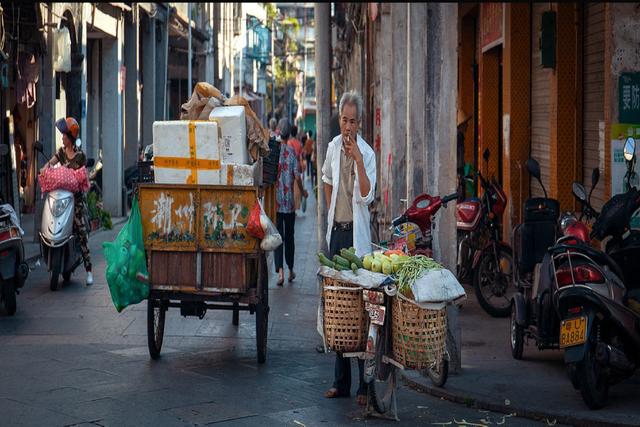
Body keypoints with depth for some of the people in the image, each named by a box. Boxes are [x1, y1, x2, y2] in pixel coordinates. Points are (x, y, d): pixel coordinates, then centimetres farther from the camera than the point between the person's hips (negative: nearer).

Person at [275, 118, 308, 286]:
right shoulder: (292, 152, -4)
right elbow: (297, 176, -5)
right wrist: (303, 191, 14)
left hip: (276, 201, -1)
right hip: (289, 202, 1)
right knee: (289, 236, 13)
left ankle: (280, 271, -13)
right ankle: (290, 270, 23)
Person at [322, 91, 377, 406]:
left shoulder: (367, 153, -7)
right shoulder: (333, 147, 9)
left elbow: (366, 195, -19)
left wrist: (358, 160, -27)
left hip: (357, 233, -6)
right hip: (336, 231, 6)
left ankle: (365, 384, -5)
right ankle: (341, 381, 16)